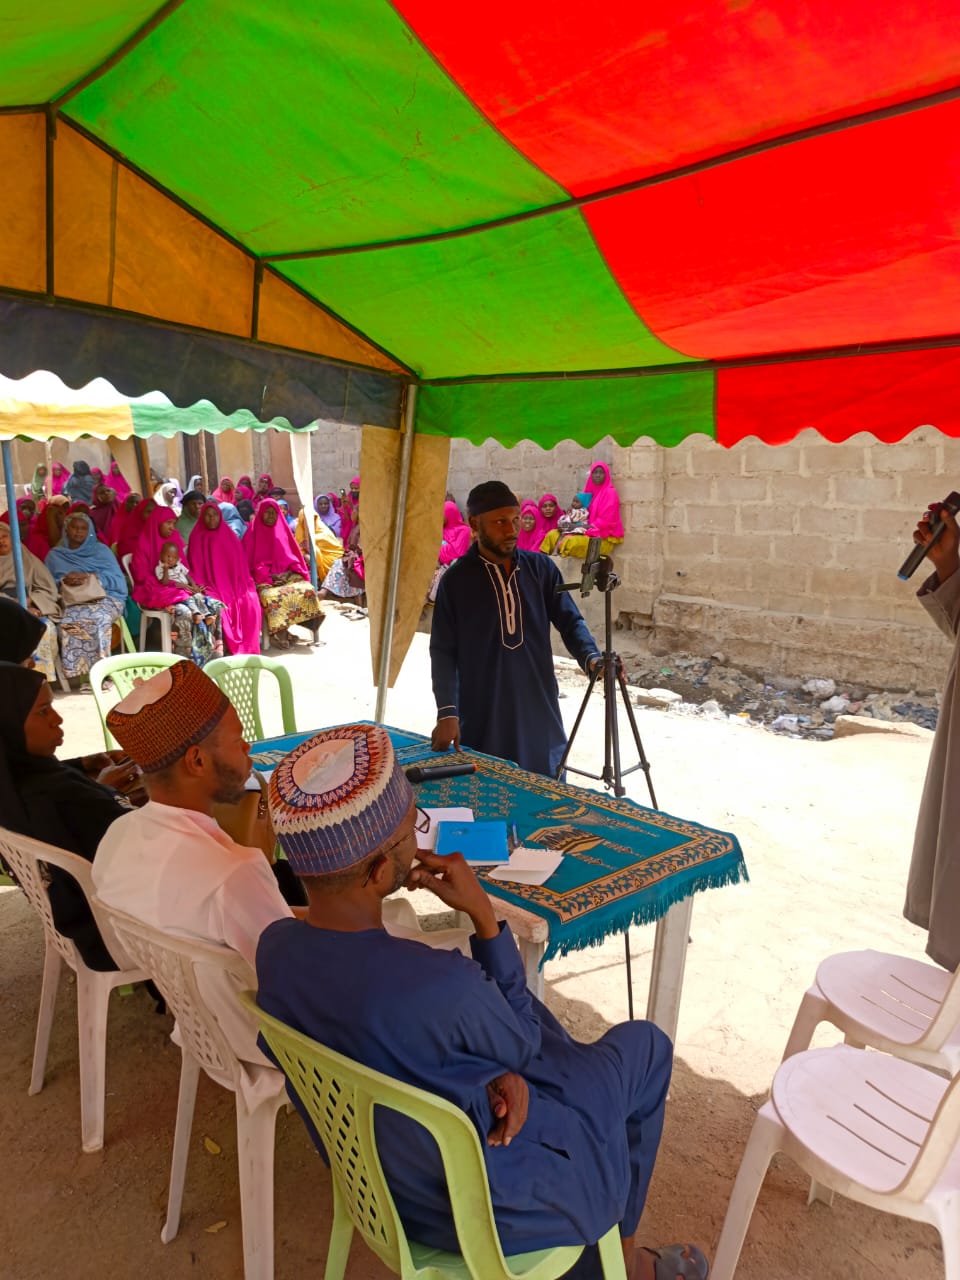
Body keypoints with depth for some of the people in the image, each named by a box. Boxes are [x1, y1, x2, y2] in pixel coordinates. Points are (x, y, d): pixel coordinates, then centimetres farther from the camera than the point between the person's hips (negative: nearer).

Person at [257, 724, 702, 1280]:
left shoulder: (275, 948, -18)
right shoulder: (442, 985, -40)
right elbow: (524, 1044, -16)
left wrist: (496, 1074, -13)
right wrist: (483, 913, -17)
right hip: (492, 1211, -5)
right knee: (644, 1044, 15)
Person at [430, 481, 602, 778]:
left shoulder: (541, 568, 3)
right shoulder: (456, 579, -4)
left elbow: (570, 620, 1)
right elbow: (444, 651, -4)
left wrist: (591, 657, -19)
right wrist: (447, 712, -13)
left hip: (540, 713, 3)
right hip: (482, 720, -2)